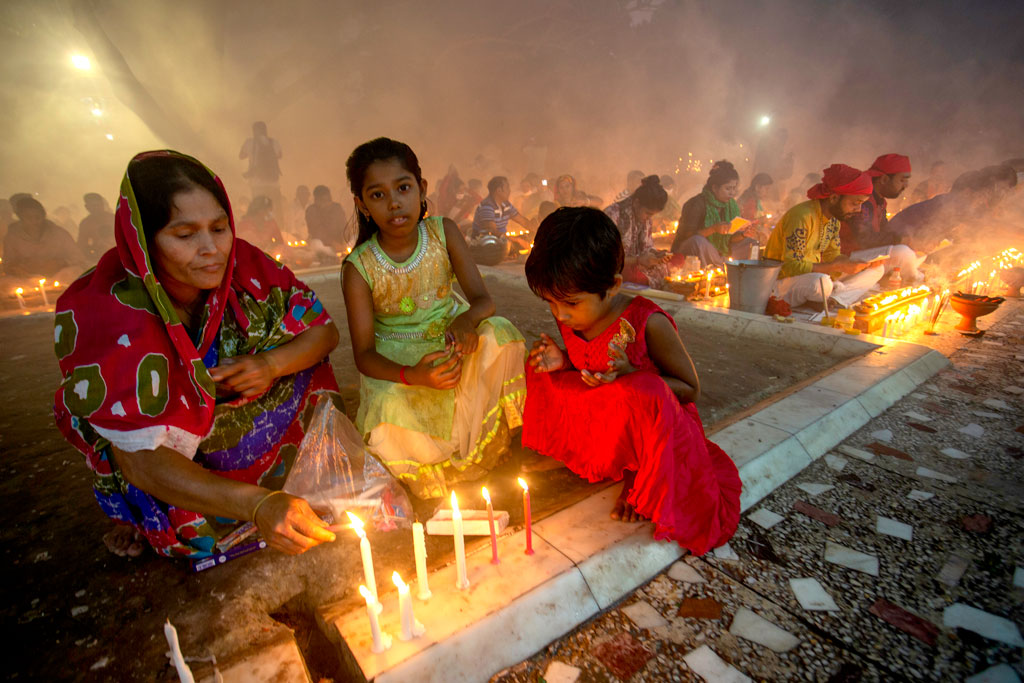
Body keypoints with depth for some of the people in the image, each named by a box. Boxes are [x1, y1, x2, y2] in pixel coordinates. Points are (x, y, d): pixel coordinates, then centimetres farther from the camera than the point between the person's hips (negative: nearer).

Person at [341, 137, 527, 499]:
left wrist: (468, 319, -40)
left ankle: (483, 447, -7)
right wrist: (412, 375, -36)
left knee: (499, 333, -27)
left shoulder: (443, 232, -9)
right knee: (390, 407, -32)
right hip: (396, 360, -1)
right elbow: (364, 353, -15)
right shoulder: (359, 267, -14)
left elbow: (483, 299, -13)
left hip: (450, 340, 2)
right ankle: (432, 469, 6)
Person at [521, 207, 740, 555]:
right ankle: (624, 469, 0)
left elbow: (690, 389, -15)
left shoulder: (648, 324, -26)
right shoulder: (570, 318, -8)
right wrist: (563, 361, -13)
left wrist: (630, 375, -32)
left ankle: (637, 475, -4)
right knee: (541, 375, -3)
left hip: (656, 427, -7)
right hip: (605, 423, 7)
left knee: (642, 394, -41)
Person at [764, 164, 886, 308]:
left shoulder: (834, 218, 7)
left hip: (813, 277, 9)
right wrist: (839, 266, -24)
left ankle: (834, 298, -19)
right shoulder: (802, 216, -21)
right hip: (782, 282, -9)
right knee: (821, 282, -40)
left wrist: (861, 262, -5)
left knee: (876, 269, 4)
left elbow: (833, 256, 14)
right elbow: (791, 267, -26)